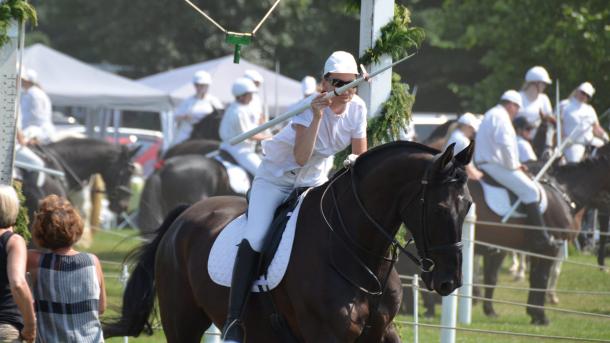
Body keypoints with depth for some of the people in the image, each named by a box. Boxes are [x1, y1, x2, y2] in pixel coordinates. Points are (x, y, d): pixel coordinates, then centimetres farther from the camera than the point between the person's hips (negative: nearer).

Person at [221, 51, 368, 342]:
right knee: (255, 239, -23)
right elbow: (301, 157, -35)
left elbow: (360, 157, 0)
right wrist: (318, 115, -41)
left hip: (314, 180, 6)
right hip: (277, 177, -6)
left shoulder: (356, 108, -10)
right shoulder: (310, 107, -25)